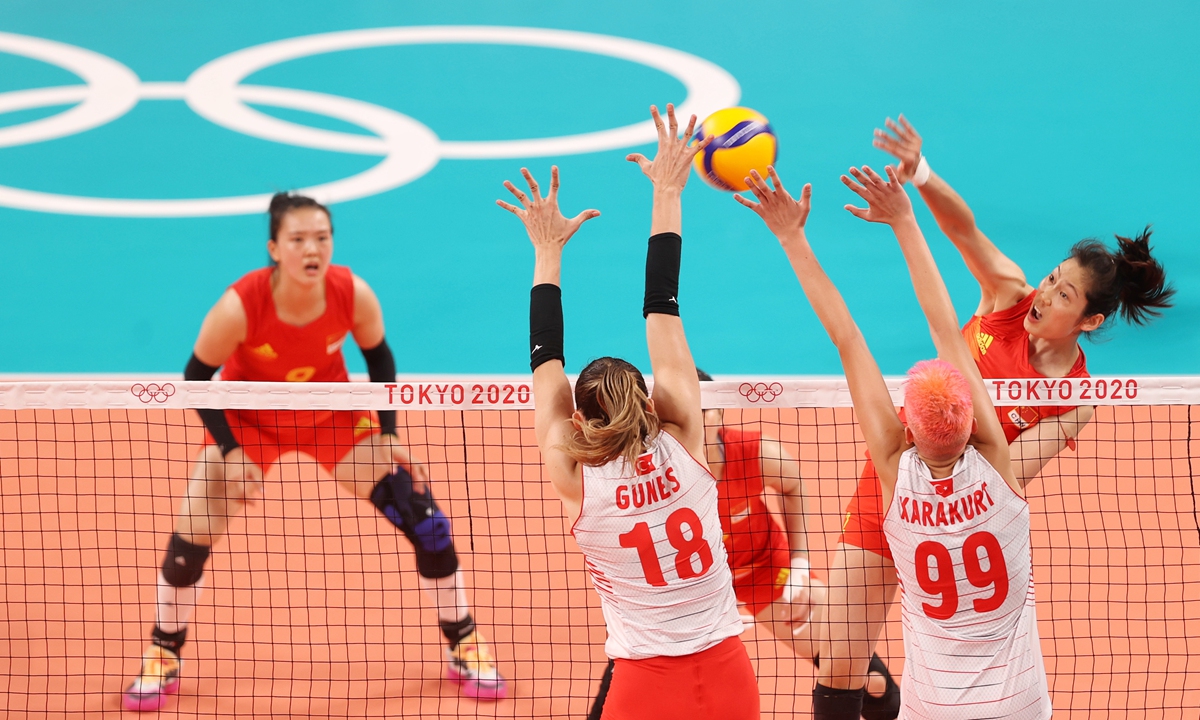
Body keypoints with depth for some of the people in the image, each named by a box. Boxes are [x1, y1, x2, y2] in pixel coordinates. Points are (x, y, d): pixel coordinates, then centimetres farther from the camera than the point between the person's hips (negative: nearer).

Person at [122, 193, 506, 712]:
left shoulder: (354, 295, -26)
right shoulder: (240, 306, -32)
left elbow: (378, 357, -4)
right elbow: (197, 377, -16)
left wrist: (387, 435, -9)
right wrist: (231, 453, -21)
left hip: (332, 416, 2)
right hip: (248, 420, -1)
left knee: (426, 520, -8)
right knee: (191, 537, -11)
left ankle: (465, 648, 11)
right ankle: (162, 659, 15)